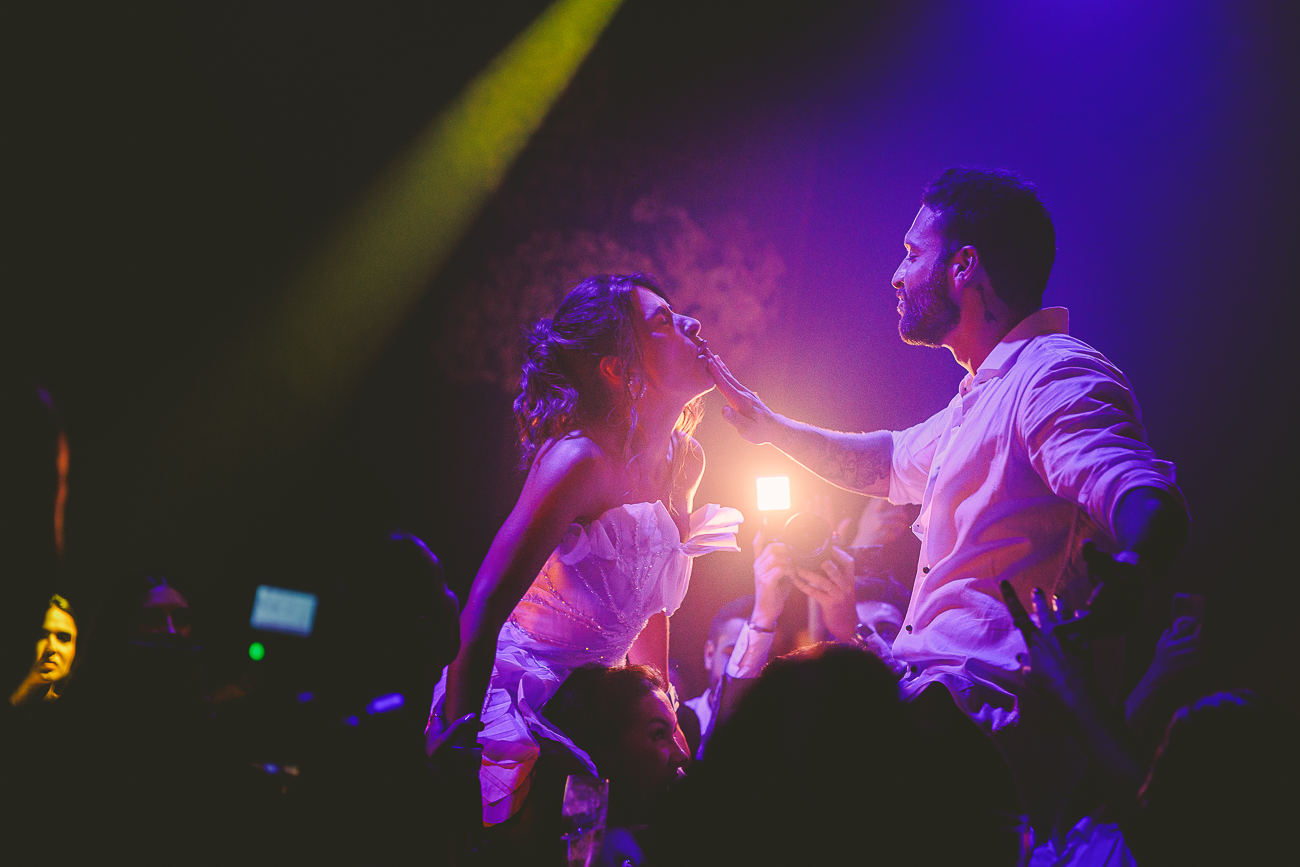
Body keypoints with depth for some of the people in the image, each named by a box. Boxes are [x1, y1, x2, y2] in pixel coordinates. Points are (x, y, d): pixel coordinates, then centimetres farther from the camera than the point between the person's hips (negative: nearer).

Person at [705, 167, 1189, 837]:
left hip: (984, 719, -10)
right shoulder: (984, 394, 23)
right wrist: (768, 425, 39)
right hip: (934, 699, 10)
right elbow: (893, 463, 42)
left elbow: (1153, 508, -30)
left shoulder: (1054, 375, -13)